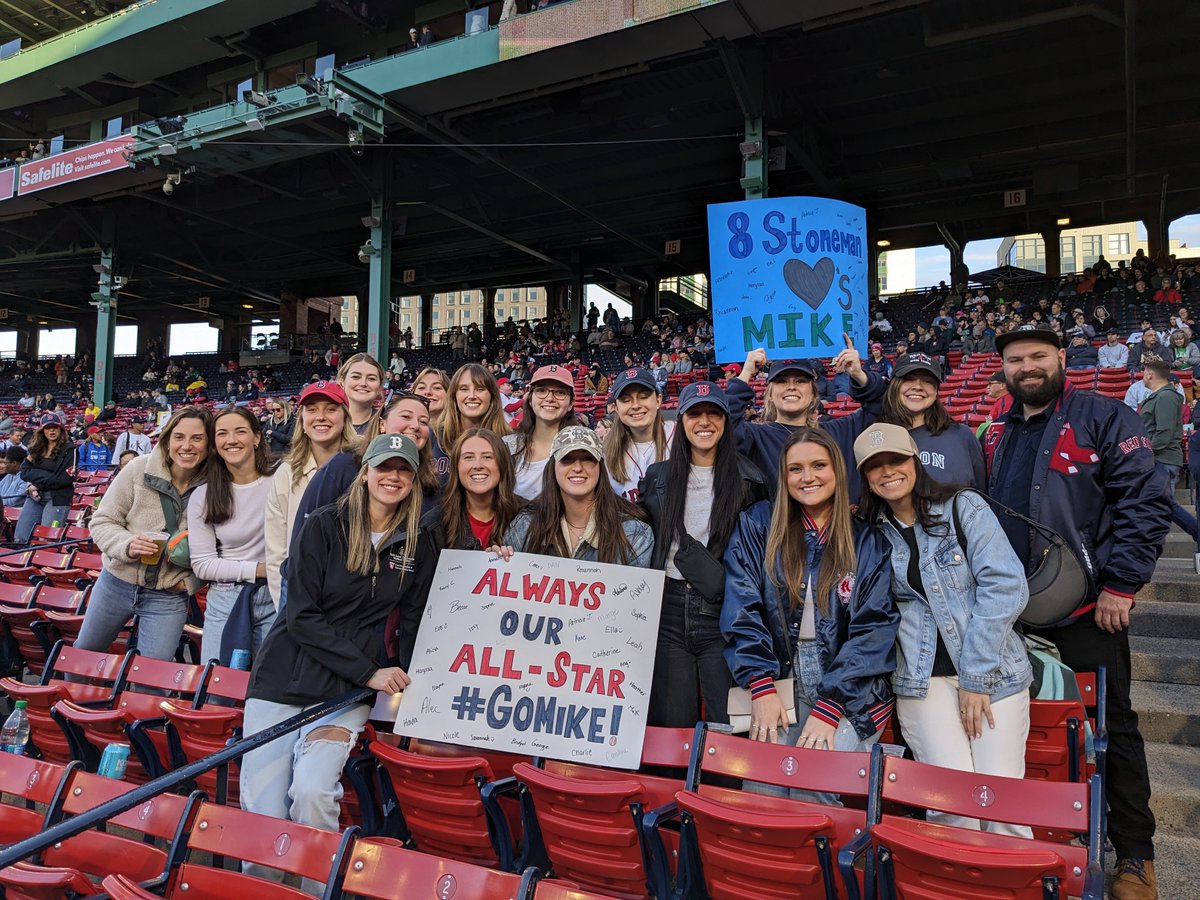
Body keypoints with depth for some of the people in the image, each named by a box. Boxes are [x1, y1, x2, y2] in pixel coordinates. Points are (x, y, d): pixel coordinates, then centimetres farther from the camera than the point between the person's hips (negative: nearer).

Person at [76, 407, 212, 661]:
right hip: (116, 583, 2)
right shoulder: (138, 470, -13)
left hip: (169, 596, -2)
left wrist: (191, 581, -11)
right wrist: (126, 545, -25)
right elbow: (101, 521, -6)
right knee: (83, 653, 26)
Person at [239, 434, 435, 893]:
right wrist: (370, 670, -14)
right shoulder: (325, 526, -5)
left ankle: (317, 891, 2)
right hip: (284, 679, -1)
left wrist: (404, 683, -3)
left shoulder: (419, 544, 3)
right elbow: (301, 616, -10)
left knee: (312, 793, -20)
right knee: (262, 814, -5)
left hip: (346, 692, 1)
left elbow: (412, 622, 12)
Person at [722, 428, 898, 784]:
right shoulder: (758, 525, 5)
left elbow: (875, 630, -3)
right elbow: (741, 608, -2)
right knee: (761, 787, -16)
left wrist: (829, 707, -13)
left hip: (850, 697, 0)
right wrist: (761, 687, -13)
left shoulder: (869, 543, 4)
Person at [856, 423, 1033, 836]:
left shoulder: (964, 507, 1)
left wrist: (976, 677, -10)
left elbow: (1005, 585, -7)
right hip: (923, 678, 1)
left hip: (992, 671, -1)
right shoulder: (873, 532, 8)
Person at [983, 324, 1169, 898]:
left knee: (1111, 727, 6)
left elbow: (1147, 503, -12)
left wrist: (1121, 585, -16)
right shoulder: (997, 436, 12)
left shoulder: (1105, 419, -6)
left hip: (1087, 611, -5)